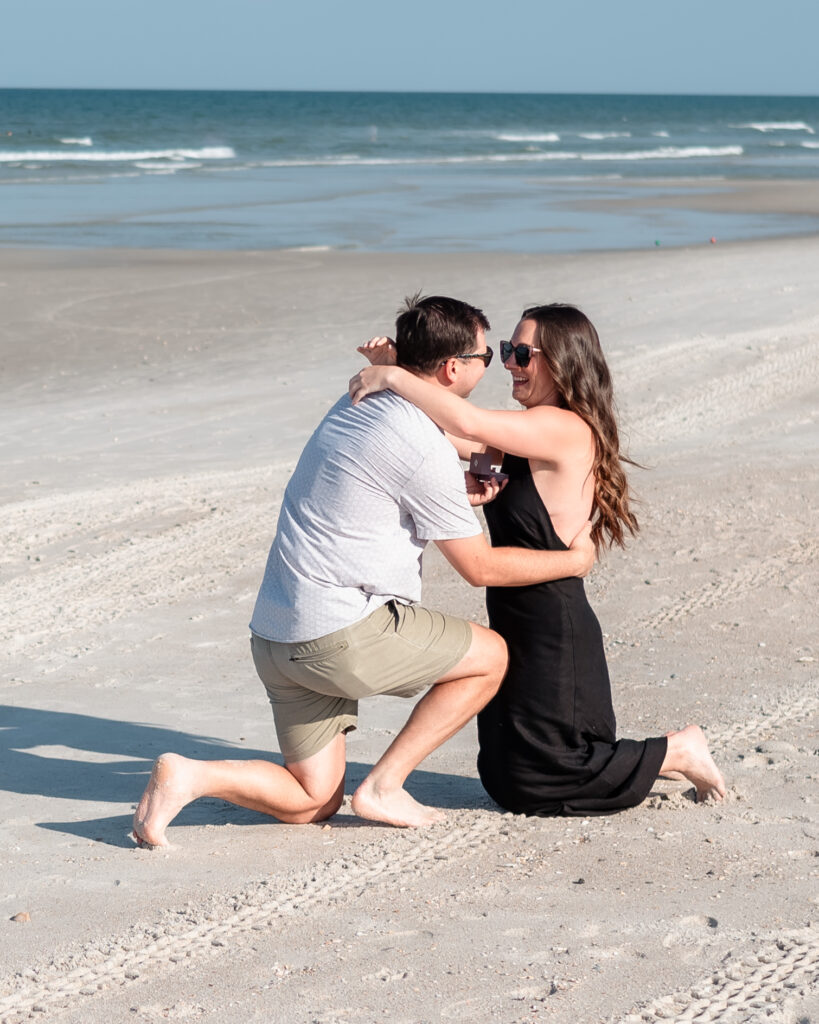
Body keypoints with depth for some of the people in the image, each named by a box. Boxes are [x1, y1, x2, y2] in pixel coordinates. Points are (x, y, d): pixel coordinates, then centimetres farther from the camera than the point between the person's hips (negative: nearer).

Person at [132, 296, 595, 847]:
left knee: (311, 803, 15)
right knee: (490, 656, 8)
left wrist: (456, 493, 18)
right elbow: (480, 566, -5)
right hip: (341, 634, -8)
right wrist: (574, 559, 9)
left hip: (275, 634, 9)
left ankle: (186, 776, -5)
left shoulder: (359, 403, 12)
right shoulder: (424, 447, -14)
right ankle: (385, 785, 4)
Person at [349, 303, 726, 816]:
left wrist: (394, 377, -22)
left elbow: (467, 422, -32)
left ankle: (678, 753, 13)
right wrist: (395, 371, -3)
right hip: (521, 624, 10)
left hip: (552, 634, -10)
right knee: (504, 778, 18)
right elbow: (463, 442, 7)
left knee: (535, 788, 0)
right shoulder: (534, 435, 10)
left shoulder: (564, 429, -20)